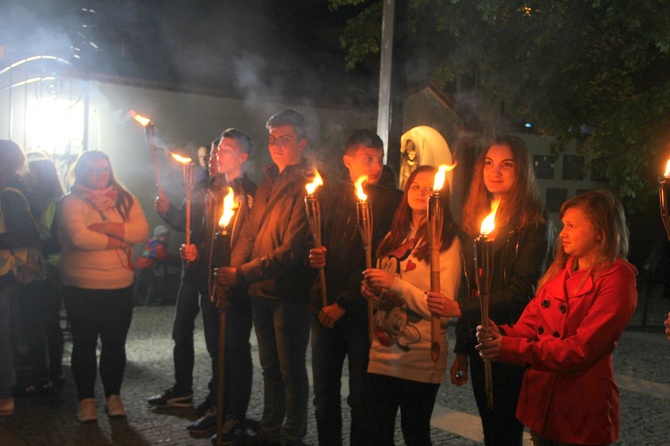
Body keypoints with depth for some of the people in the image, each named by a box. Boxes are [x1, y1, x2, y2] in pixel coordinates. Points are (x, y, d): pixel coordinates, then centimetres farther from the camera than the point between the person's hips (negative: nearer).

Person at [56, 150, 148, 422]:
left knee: (115, 343, 9)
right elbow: (78, 237, -20)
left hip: (120, 287, 3)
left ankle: (113, 396, 23)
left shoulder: (125, 200, 8)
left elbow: (141, 231, -6)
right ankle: (86, 400, 17)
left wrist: (107, 227, -18)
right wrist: (118, 241, -12)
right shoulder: (71, 202, -4)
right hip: (81, 287, -3)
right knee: (84, 343, 5)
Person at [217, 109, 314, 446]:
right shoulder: (267, 186, 12)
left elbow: (292, 249, -21)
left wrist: (242, 274, -24)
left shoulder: (307, 187, -14)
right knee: (270, 367, 18)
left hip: (290, 292, -7)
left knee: (290, 369, 5)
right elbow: (249, 234, 12)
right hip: (261, 291, 7)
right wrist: (230, 272, -4)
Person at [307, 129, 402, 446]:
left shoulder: (391, 201, -3)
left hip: (362, 311, -4)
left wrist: (344, 304, -11)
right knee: (324, 396, 12)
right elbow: (311, 241, 20)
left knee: (361, 399, 3)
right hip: (324, 308, 4)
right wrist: (313, 257, -4)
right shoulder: (328, 196, 11)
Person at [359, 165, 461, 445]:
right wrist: (370, 288, -1)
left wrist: (395, 284, -20)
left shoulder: (447, 242, -6)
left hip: (420, 358, -5)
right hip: (382, 352, 5)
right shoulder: (394, 237, 12)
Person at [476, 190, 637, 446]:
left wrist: (512, 349, -24)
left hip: (582, 416, -6)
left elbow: (581, 349, -18)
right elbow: (531, 323, 7)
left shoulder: (616, 280, -12)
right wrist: (502, 335, -14)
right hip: (539, 403, 6)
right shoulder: (559, 271, 10)